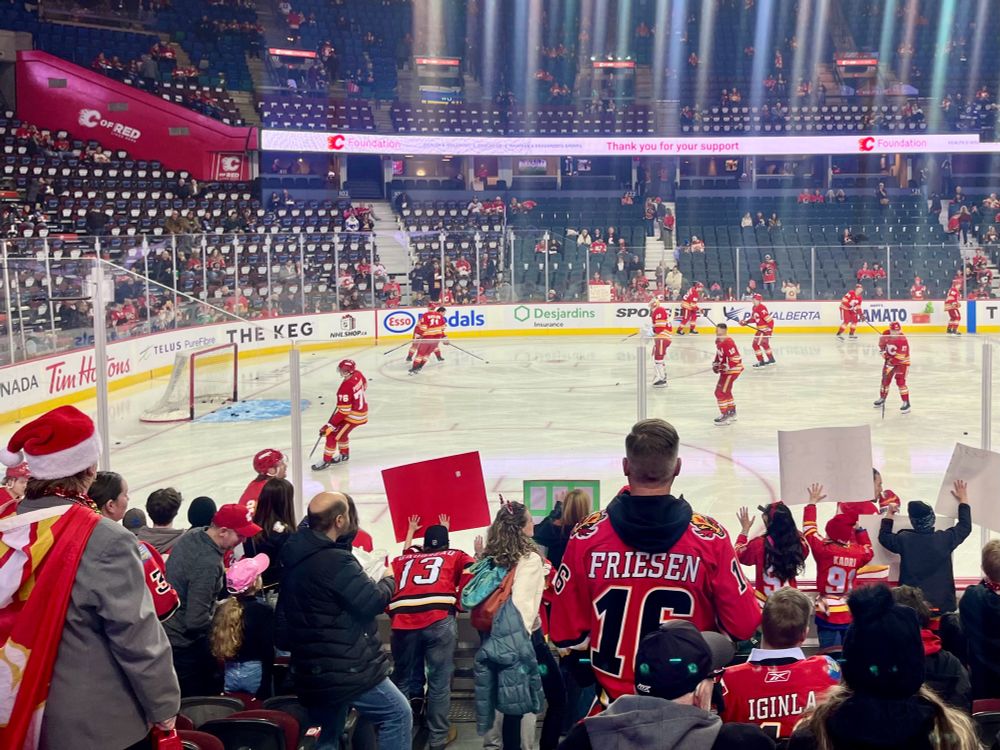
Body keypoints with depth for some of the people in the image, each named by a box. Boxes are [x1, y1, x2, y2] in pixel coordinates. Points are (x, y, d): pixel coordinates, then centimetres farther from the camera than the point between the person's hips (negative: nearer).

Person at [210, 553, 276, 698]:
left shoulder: (221, 609, 1)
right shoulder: (264, 609, -14)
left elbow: (214, 643, 4)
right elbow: (267, 649, -15)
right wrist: (266, 683, -10)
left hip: (228, 672, 5)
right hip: (255, 671, -5)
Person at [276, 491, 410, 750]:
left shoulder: (294, 560, 9)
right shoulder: (335, 560, -21)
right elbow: (373, 602, -19)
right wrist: (389, 580, 1)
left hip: (311, 671, 9)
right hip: (348, 670, -9)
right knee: (398, 714, 4)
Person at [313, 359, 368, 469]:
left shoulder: (345, 388, -30)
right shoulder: (357, 374, -8)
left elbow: (343, 411, -27)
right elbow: (365, 384, 16)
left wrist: (330, 426, -21)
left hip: (354, 415, -9)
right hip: (362, 409, 9)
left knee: (333, 435, 0)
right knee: (341, 431, 26)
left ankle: (326, 461, 12)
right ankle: (344, 455, 40)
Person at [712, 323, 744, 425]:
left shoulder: (728, 342, -25)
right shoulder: (718, 341, 6)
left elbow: (735, 358, -28)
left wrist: (725, 367, -30)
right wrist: (715, 364, 9)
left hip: (732, 369, -11)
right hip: (725, 369, 11)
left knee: (721, 392, -11)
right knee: (726, 391, 23)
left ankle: (725, 415, -5)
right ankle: (732, 412, 38)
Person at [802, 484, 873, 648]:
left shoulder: (823, 549, -14)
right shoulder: (857, 553, -3)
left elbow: (809, 528, 1)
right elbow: (869, 551, 22)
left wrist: (812, 502, 12)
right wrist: (858, 529, 23)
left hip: (827, 613, -3)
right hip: (850, 613, 4)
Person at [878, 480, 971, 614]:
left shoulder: (904, 539, -11)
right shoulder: (945, 539, -11)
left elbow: (884, 537, 11)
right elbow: (965, 526, 9)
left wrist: (889, 515, 22)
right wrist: (963, 499, 21)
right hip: (942, 604, 0)